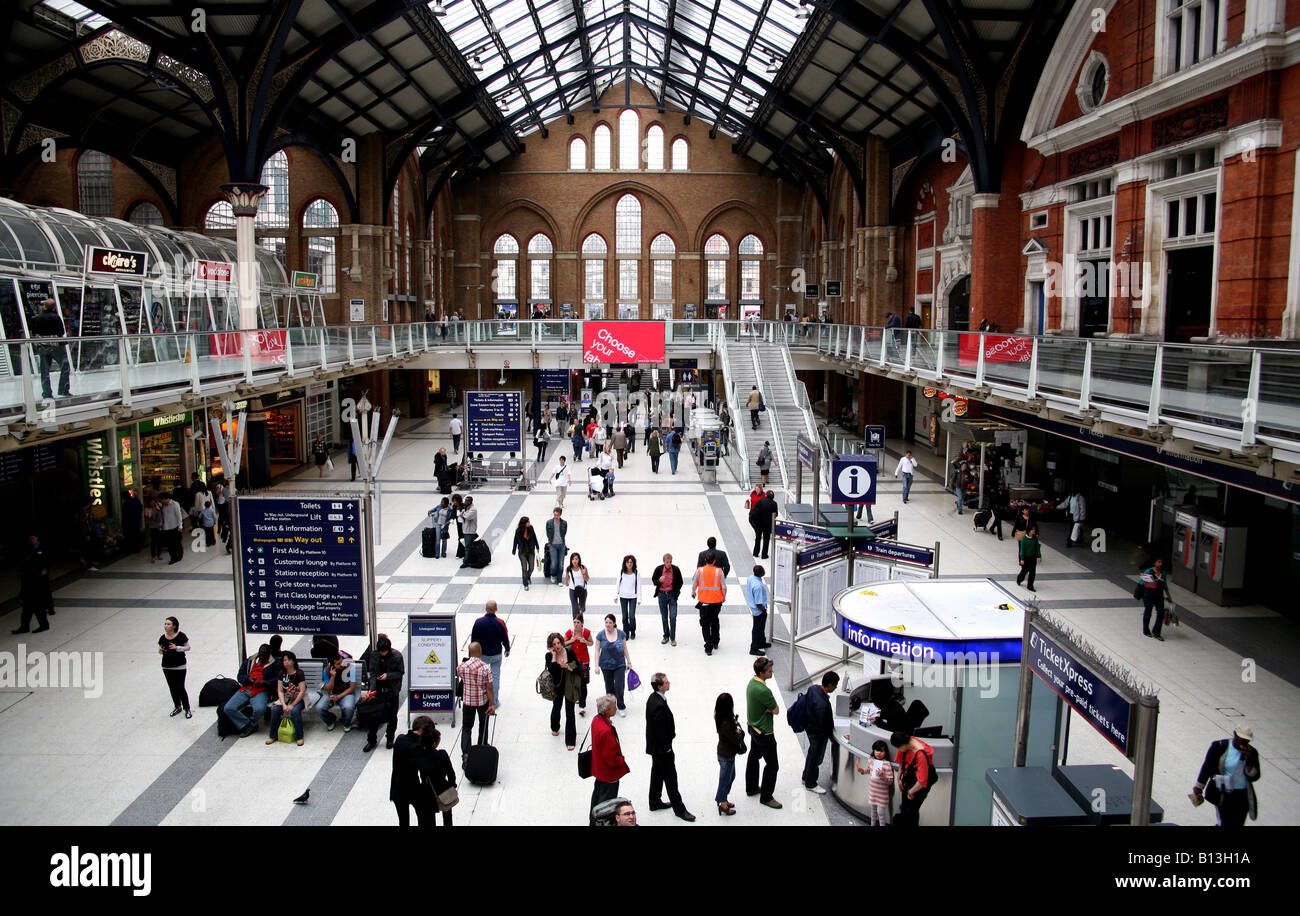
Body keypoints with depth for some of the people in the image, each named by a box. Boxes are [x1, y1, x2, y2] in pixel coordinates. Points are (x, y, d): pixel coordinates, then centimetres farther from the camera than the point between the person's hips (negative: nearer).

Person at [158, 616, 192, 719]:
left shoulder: (181, 636, -12)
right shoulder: (163, 638, -2)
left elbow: (188, 647, -6)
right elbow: (160, 651, 10)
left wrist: (177, 648, -21)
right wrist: (160, 650, -14)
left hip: (179, 666, -4)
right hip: (167, 667, 4)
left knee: (180, 688, -4)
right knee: (172, 688, 13)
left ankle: (187, 709, 11)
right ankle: (177, 707, 31)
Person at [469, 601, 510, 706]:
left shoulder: (478, 622, -14)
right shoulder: (500, 623, -16)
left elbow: (473, 638, -3)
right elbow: (505, 638, -3)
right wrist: (507, 649, 15)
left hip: (482, 654, 1)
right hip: (496, 654, -1)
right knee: (495, 677, 9)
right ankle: (494, 702, 14)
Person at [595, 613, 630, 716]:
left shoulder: (621, 634, -6)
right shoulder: (601, 635, -8)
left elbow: (625, 649, 4)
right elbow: (597, 651, -4)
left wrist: (629, 662, 6)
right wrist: (597, 666, -9)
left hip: (619, 665, -1)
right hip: (606, 665, 1)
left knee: (619, 686, -5)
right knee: (609, 687, 13)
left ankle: (621, 707, 15)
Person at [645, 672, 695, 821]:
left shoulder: (653, 698, 0)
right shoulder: (659, 705, -32)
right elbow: (661, 730, -27)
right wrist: (667, 747, -15)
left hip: (654, 746, 10)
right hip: (662, 748, -10)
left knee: (657, 774, 22)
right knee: (670, 777, 3)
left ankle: (655, 802, 37)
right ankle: (679, 808, 15)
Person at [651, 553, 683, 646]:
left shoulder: (676, 569, -7)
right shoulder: (658, 569, -5)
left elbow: (680, 583, 6)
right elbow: (653, 580, 6)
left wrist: (676, 592, -2)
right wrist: (659, 581, -16)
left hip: (672, 595, -2)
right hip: (662, 595, 2)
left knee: (673, 617, -8)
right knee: (664, 617, 10)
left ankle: (673, 638, 3)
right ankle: (666, 636, 22)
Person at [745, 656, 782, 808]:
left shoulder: (752, 681, -2)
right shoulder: (763, 690, -32)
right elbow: (776, 710, -21)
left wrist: (768, 708, -14)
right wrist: (771, 708, -4)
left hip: (753, 726, 10)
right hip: (764, 732, -10)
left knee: (754, 757, 24)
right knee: (772, 765, 4)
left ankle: (751, 788, 39)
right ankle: (766, 797, 14)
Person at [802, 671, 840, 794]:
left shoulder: (813, 688, -12)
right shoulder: (822, 704, -38)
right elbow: (824, 724, -27)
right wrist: (833, 737, -10)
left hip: (809, 727, 9)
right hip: (818, 733, -9)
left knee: (812, 752, 28)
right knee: (816, 757, 14)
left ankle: (806, 777, 47)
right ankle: (810, 784, 34)